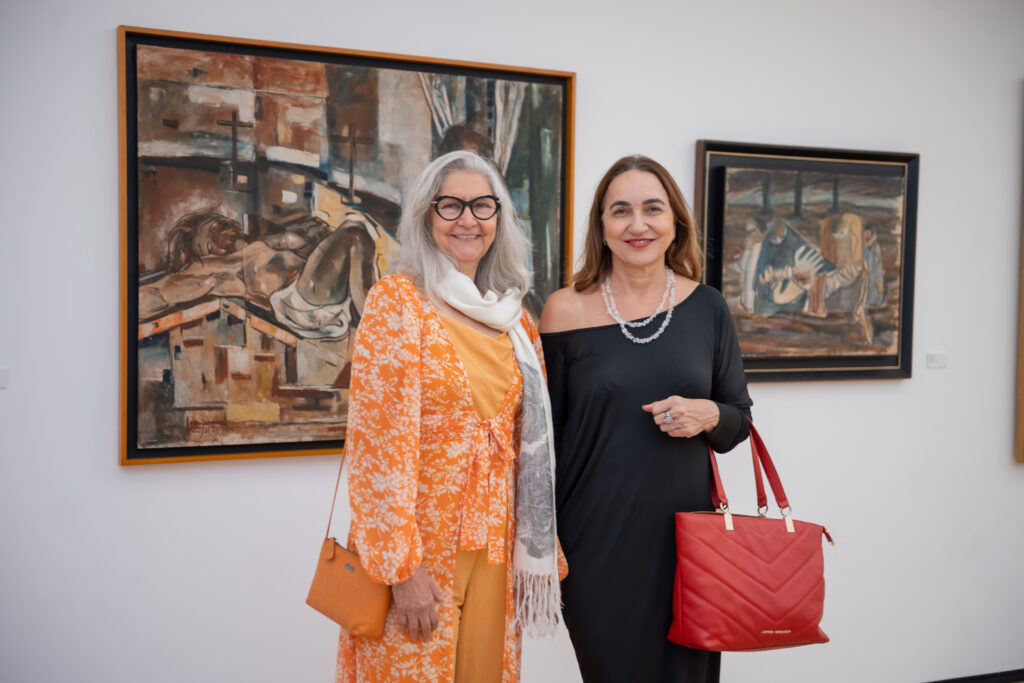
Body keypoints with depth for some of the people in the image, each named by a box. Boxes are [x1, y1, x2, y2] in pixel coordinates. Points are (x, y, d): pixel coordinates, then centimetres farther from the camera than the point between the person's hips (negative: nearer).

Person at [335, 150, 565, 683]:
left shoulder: (510, 317, 9)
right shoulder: (398, 301, -9)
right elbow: (379, 442, -15)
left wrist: (540, 552, 13)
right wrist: (402, 566, -18)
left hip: (493, 548, 6)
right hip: (416, 546, -5)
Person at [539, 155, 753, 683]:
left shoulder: (706, 308, 2)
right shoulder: (566, 311, -4)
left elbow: (740, 419, 10)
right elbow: (543, 434, 1)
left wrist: (707, 415, -12)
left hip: (686, 531, 2)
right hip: (596, 540, -2)